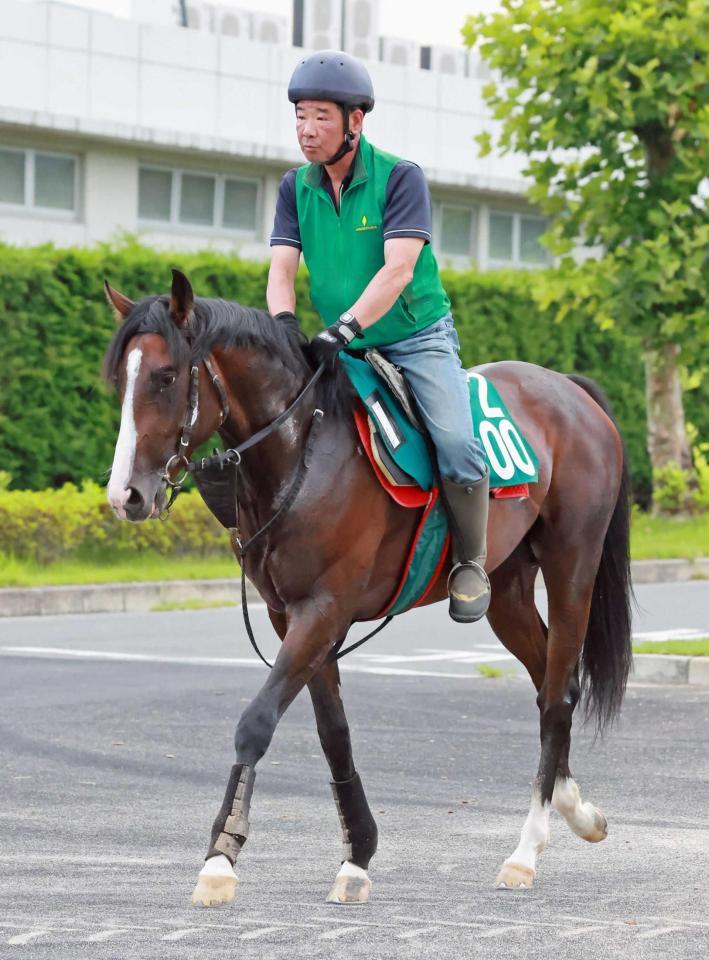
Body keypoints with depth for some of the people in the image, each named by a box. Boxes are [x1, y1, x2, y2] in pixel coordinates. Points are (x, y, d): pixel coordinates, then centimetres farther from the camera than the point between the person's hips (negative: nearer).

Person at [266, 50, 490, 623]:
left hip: (418, 336, -5)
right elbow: (282, 267, -5)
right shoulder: (296, 188, 2)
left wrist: (345, 327, -36)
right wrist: (282, 322, -27)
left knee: (456, 441, -26)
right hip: (344, 348, 5)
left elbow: (397, 271, -23)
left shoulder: (400, 178, -13)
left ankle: (471, 565, -8)